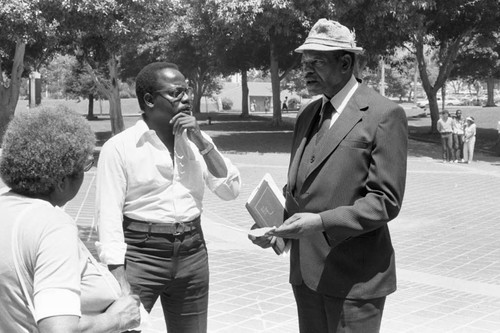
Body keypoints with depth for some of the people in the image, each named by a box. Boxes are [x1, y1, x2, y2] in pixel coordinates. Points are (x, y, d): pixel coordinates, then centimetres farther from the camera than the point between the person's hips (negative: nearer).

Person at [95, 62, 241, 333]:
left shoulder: (195, 140, 7)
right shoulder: (119, 147, -8)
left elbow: (230, 190, 1)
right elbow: (109, 216, -10)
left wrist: (202, 142, -9)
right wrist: (120, 281, -16)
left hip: (192, 252, 5)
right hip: (141, 252, -4)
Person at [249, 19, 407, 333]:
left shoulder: (384, 115, -10)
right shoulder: (307, 115, 12)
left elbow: (385, 200, -15)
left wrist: (321, 222, -25)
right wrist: (276, 225, 0)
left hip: (354, 276, -6)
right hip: (306, 269, 7)